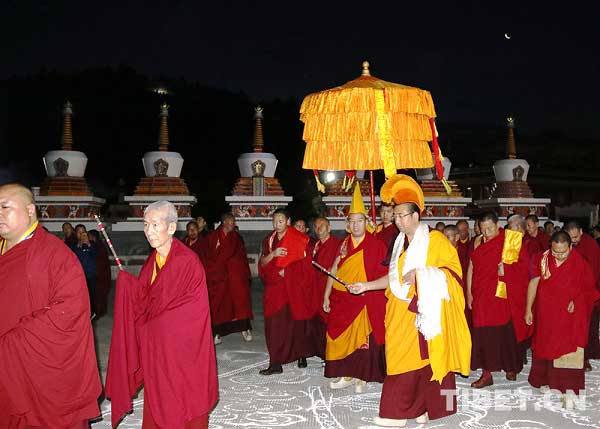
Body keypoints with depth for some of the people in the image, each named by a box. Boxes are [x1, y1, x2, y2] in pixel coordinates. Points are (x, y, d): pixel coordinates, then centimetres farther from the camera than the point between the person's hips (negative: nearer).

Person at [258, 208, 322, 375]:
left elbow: (303, 264, -7)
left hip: (295, 287, -3)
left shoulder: (298, 239, -3)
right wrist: (273, 254, -15)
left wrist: (285, 271, -9)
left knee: (297, 323, 4)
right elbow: (262, 263, 3)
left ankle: (301, 356, 21)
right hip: (275, 287, 3)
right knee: (276, 325, -5)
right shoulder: (270, 240, 10)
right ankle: (275, 364, -4)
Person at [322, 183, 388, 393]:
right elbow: (334, 270, 8)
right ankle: (346, 375, 19)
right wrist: (326, 296, 5)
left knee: (363, 337, -1)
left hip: (365, 300, -4)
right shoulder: (344, 244, 7)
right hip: (342, 298, 4)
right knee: (340, 335, 6)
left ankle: (361, 377, 12)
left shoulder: (375, 245, -5)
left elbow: (385, 273, -5)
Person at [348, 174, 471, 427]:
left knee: (428, 356, -1)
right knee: (402, 358, 3)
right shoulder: (401, 242, 15)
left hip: (427, 312, -5)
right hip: (403, 312, 6)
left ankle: (429, 407, 11)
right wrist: (365, 286, 13)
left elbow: (451, 271, -10)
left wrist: (420, 274, -19)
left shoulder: (434, 240, -5)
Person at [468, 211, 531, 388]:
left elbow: (525, 266, -2)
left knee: (506, 332, 6)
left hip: (504, 296, -3)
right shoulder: (479, 243, 8)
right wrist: (469, 293, 5)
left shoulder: (511, 241, -4)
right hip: (482, 296, 3)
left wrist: (506, 269, -16)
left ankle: (511, 367, 27)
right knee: (483, 333, -2)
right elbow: (471, 269, 10)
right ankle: (486, 374, 4)